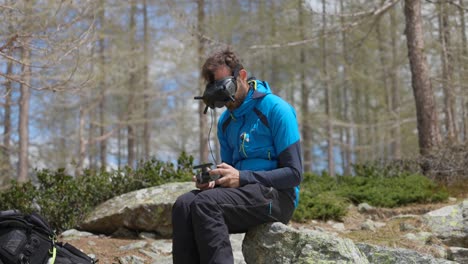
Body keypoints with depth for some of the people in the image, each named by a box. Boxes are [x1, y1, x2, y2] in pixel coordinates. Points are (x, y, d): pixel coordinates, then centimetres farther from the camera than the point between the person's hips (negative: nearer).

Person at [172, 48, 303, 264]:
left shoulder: (275, 109, -6)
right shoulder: (226, 121, 16)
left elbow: (294, 174, -10)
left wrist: (241, 178, -18)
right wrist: (213, 181, -3)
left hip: (277, 197, -6)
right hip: (243, 192, 7)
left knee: (206, 203, -30)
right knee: (183, 204, -21)